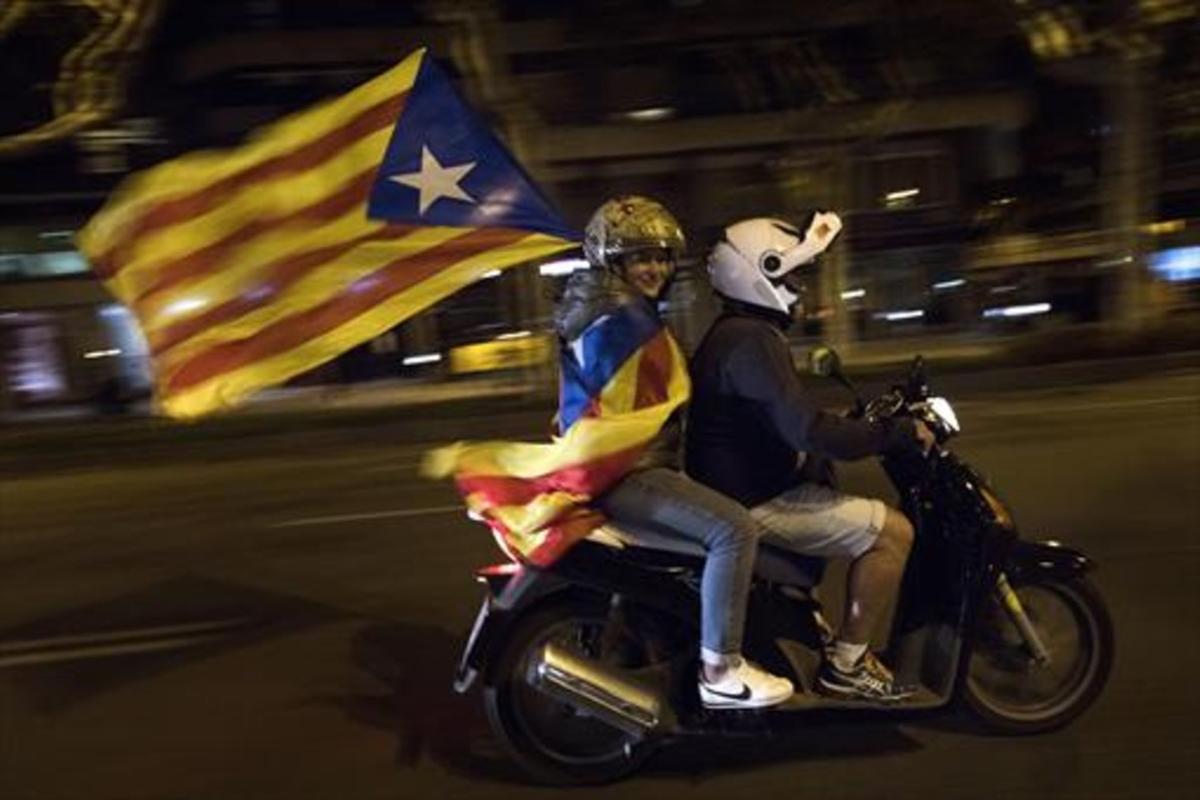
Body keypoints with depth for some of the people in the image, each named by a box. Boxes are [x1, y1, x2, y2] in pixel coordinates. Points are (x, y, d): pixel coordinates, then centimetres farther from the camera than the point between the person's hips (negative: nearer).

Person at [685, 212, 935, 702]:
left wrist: (873, 424, 20)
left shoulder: (736, 332, 15)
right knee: (892, 532, -13)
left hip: (747, 485, 11)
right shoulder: (753, 341, -20)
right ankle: (844, 666, -2)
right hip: (754, 502, -11)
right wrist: (898, 433, -19)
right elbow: (808, 430, -29)